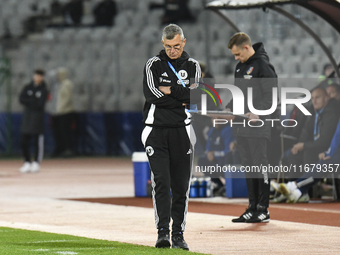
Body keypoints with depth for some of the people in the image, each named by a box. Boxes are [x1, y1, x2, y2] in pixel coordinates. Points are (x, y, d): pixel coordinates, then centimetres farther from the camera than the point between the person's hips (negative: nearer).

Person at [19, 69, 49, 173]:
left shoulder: (44, 90, 0)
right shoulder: (28, 88, 11)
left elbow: (40, 104, -11)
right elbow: (21, 99, -2)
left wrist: (28, 102, -7)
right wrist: (34, 102, -12)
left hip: (38, 117, -4)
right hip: (27, 117, 4)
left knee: (38, 141, -5)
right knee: (24, 142, 2)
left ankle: (36, 163, 1)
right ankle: (27, 163, 11)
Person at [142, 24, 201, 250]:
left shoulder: (193, 66, 8)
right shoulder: (153, 65, 4)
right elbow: (152, 94, -12)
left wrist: (170, 90, -10)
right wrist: (182, 99, -9)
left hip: (182, 130, 1)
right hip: (157, 130, -1)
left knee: (181, 186, 2)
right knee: (161, 182, -10)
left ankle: (178, 234, 8)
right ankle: (163, 232, -12)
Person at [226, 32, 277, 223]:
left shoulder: (263, 65, -10)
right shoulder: (241, 66, 18)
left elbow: (272, 94, -15)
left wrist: (258, 113, -24)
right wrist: (229, 109, 9)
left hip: (259, 127, -9)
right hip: (241, 127, 9)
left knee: (260, 164, -6)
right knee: (248, 166, 10)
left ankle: (263, 210, -3)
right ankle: (252, 208, 14)